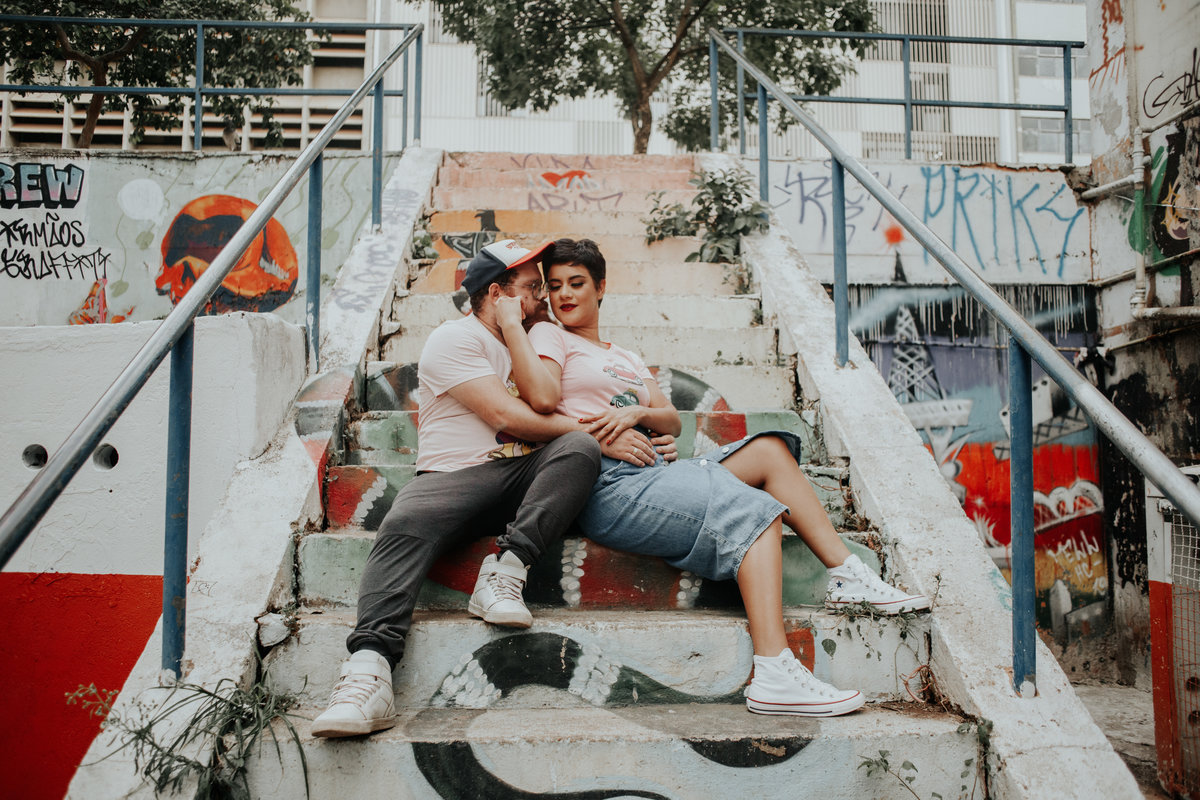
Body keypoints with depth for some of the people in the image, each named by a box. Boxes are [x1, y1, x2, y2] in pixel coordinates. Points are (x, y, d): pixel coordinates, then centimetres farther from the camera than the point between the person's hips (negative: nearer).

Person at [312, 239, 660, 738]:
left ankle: (504, 573, -37)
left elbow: (546, 407, 8)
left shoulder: (527, 341, 27)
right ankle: (370, 670, -48)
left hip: (525, 473, 5)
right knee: (404, 525, -35)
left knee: (578, 449, -26)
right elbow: (509, 417, -11)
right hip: (455, 474, -4)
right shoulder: (455, 340, 2)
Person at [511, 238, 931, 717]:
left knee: (768, 448, -7)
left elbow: (672, 422, 16)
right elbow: (543, 398, -12)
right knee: (756, 513, -22)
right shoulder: (548, 336, 10)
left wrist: (637, 412, -5)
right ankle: (773, 676, -32)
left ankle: (849, 577, -7)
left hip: (651, 473, 7)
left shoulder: (627, 359, 30)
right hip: (606, 485, -7)